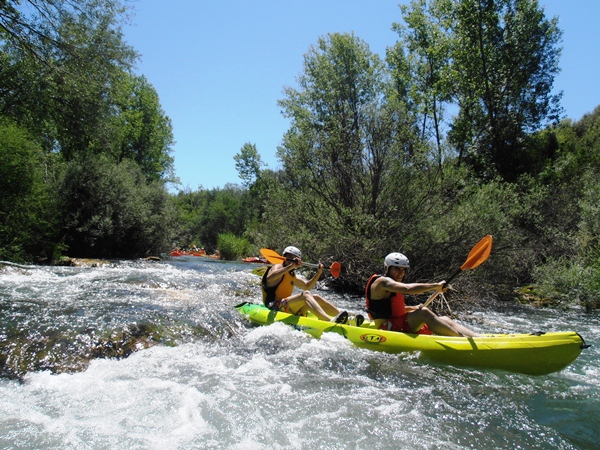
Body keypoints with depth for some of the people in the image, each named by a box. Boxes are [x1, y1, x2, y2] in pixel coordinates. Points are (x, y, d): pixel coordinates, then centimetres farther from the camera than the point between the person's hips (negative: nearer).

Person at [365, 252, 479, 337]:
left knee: (444, 320, -2)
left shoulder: (394, 285, 19)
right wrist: (435, 286, -23)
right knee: (424, 313, -30)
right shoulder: (382, 281, -12)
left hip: (400, 326, 10)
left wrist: (413, 308, 18)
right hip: (387, 328, -10)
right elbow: (408, 288, -28)